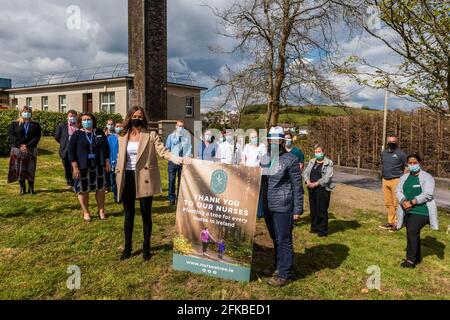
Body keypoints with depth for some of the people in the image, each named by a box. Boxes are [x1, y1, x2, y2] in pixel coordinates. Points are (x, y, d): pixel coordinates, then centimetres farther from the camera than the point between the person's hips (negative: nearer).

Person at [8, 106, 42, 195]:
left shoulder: (36, 125, 9)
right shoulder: (14, 124, 10)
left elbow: (37, 137, -1)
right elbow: (11, 136, 0)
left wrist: (27, 146, -13)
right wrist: (20, 145, -13)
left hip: (31, 150, 0)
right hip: (18, 150, 0)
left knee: (31, 170, 1)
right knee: (19, 170, 1)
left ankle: (31, 188, 10)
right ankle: (22, 188, 10)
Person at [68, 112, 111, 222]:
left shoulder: (100, 133, 7)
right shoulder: (77, 134, -3)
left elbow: (106, 147, 12)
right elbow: (71, 151, -5)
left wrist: (107, 162, 7)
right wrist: (75, 167, -11)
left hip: (99, 166, 3)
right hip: (83, 167, -2)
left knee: (101, 189, 7)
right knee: (83, 190, 4)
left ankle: (101, 210, 23)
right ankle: (86, 212, 20)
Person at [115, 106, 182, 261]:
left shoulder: (151, 135, -3)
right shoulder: (123, 137, 8)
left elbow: (163, 151, -14)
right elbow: (120, 158, 14)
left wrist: (178, 159, -30)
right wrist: (118, 176, 9)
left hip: (144, 179, -3)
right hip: (127, 179, 3)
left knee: (146, 214, 6)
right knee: (129, 214, 12)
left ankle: (146, 248, 22)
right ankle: (127, 247, 26)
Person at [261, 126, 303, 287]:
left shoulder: (290, 160, -9)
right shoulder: (265, 158, 10)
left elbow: (297, 186, -9)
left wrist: (298, 209, -11)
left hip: (283, 207, -6)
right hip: (268, 206, 7)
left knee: (283, 241, 0)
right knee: (275, 239, 18)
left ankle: (284, 275, 11)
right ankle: (279, 266, 34)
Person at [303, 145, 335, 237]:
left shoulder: (329, 163, -3)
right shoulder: (311, 162, 14)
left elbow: (327, 177, -13)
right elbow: (305, 173, 10)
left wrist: (316, 183, -18)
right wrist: (308, 182, -9)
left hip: (323, 189, -5)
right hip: (311, 189, 6)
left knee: (322, 210, -3)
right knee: (313, 209, 11)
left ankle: (323, 230, 8)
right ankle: (315, 227, 25)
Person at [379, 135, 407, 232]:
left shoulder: (401, 154, -6)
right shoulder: (384, 153, 13)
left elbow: (406, 168, -4)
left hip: (396, 180, -6)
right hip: (385, 180, 6)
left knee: (396, 203, -4)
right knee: (388, 203, 10)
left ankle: (396, 223, 3)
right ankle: (390, 222, 19)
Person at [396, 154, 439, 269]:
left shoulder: (427, 177, -7)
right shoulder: (404, 177, 11)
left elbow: (427, 194, -18)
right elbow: (399, 191, 3)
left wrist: (411, 202, -22)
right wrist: (403, 202, -17)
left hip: (421, 211, -6)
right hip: (408, 211, 6)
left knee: (412, 232, -16)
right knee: (413, 233, 13)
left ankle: (411, 260, -7)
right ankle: (417, 258, 29)